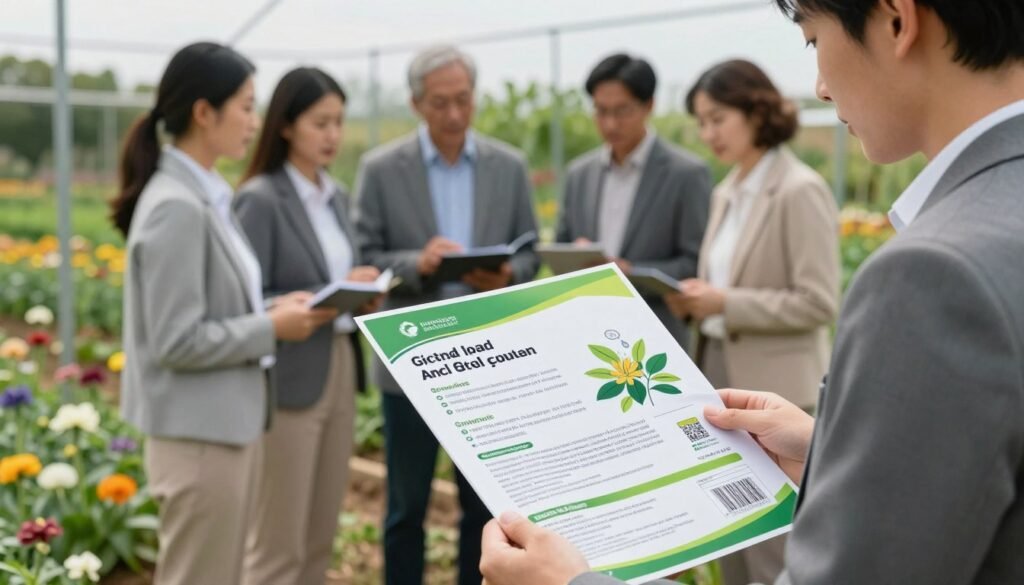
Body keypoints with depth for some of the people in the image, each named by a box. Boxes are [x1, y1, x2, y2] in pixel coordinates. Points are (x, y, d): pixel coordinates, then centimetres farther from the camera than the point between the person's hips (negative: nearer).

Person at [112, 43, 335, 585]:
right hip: (199, 433, -9)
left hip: (227, 421, 9)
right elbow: (177, 342, -22)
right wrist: (273, 328, -15)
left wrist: (273, 309, 2)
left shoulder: (205, 195, 7)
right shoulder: (175, 207, -20)